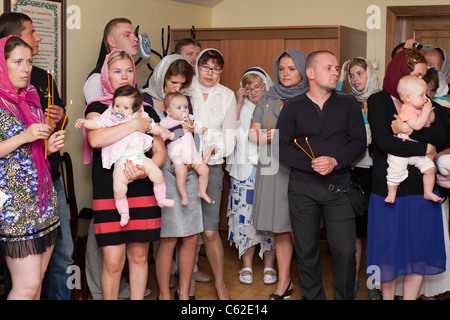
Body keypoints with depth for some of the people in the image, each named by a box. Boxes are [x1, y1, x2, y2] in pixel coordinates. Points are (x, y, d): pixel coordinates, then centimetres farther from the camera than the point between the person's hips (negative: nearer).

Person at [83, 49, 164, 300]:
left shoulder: (146, 110, 14)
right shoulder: (97, 108, 5)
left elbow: (160, 151, 8)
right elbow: (96, 139, -17)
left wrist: (146, 170, -13)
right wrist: (135, 124, -14)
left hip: (143, 192, 3)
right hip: (108, 193, -3)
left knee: (139, 256, 8)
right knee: (113, 261, -5)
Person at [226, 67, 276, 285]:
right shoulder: (241, 109, 11)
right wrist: (239, 104, -4)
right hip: (244, 170, 1)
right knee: (245, 215, 0)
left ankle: (269, 266, 12)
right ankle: (247, 266, 13)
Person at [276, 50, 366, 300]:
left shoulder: (348, 104, 7)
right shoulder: (293, 108, 3)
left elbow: (359, 141, 2)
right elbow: (281, 146, -3)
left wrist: (335, 161, -14)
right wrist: (311, 164, -15)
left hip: (339, 188, 0)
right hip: (303, 188, 0)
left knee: (346, 251, -5)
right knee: (306, 250, 7)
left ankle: (344, 297, 15)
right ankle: (313, 297, 23)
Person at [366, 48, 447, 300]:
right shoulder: (379, 101, -3)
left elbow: (441, 138, -2)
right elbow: (384, 141, -17)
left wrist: (411, 127, -16)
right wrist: (424, 148, -10)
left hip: (422, 187, 4)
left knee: (420, 251, 6)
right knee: (389, 251, 7)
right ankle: (387, 297, 25)